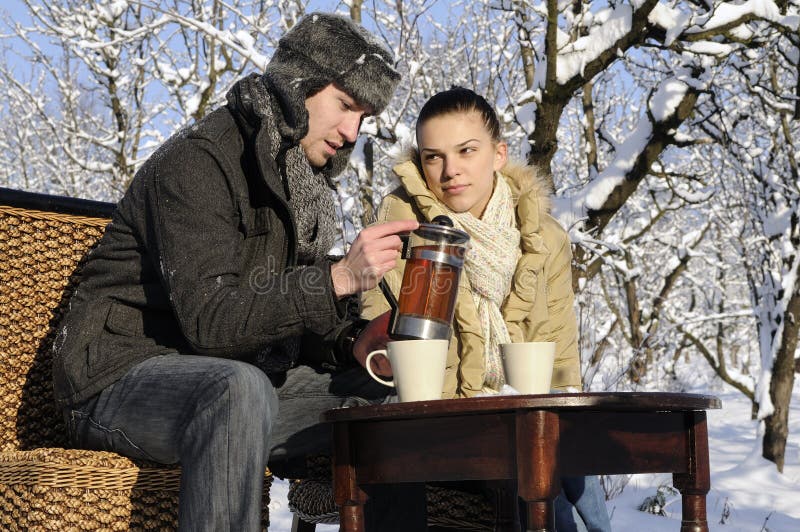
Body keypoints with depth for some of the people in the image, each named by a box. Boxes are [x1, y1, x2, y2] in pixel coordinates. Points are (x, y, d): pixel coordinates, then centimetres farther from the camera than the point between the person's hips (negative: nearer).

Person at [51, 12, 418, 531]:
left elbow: (284, 321, 14)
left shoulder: (300, 183, 12)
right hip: (120, 381, -8)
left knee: (383, 389, -1)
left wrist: (355, 342, -5)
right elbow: (208, 319, -25)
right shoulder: (199, 161, -15)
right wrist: (338, 279, -32)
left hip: (229, 382, 8)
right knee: (241, 386, -38)